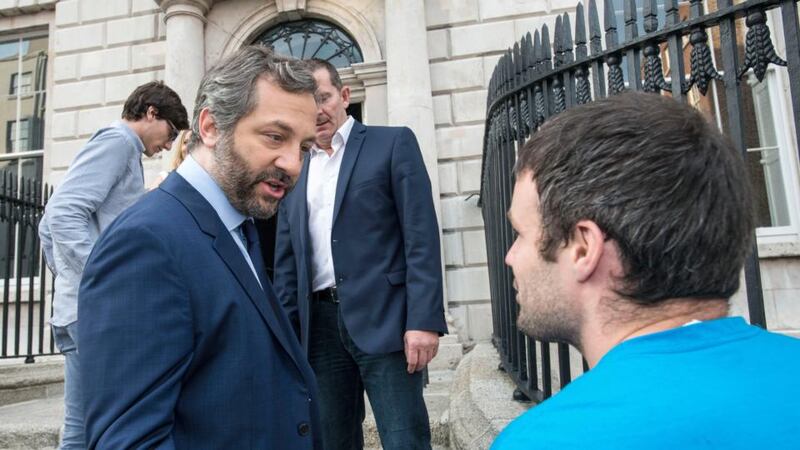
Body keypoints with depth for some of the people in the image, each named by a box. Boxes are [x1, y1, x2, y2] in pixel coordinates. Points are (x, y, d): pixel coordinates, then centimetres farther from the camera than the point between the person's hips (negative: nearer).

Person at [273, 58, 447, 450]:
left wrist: (424, 320, -15)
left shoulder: (392, 143, 2)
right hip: (319, 325, 5)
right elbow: (286, 264, 16)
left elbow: (421, 237, -7)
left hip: (383, 319, -4)